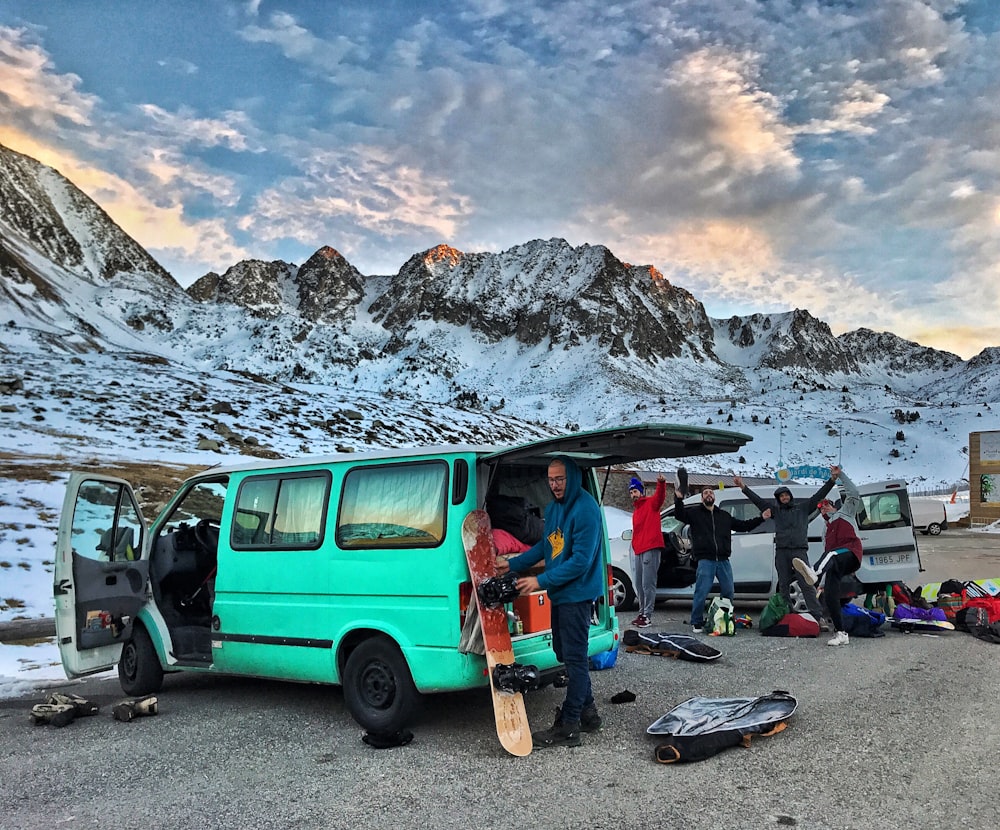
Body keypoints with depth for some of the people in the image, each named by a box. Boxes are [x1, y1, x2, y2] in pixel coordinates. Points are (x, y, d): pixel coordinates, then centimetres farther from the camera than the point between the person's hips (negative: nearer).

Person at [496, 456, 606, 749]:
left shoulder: (585, 510, -20)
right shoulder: (553, 508, 10)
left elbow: (581, 560, -24)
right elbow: (545, 546, 21)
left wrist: (541, 581, -21)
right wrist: (512, 564, 12)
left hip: (577, 593, -10)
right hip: (560, 593, 10)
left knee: (574, 657, -2)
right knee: (565, 653, 18)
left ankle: (568, 726, 6)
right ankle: (587, 711, 32)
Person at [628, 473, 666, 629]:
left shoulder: (651, 503, -1)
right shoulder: (636, 511, 24)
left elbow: (660, 497, -23)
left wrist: (661, 484, -43)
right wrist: (635, 546, 14)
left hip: (651, 549, -9)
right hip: (639, 551, 9)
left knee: (648, 584, -11)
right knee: (639, 585, 13)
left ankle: (647, 616, -9)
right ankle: (642, 613, 21)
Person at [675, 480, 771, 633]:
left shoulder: (724, 515, 21)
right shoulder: (695, 512, 7)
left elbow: (743, 525, 28)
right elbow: (679, 515, -10)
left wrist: (761, 518, 23)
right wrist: (679, 500, -27)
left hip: (723, 560, 5)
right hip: (705, 560, -5)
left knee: (728, 591, 8)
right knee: (701, 592, -11)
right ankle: (697, 623, 1)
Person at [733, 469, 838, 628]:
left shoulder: (803, 507, 13)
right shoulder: (775, 510, 16)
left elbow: (819, 495, 7)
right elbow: (757, 499, 11)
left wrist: (832, 479, -3)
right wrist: (743, 487, 4)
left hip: (799, 550, -3)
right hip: (781, 552, 3)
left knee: (806, 584, -9)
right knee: (783, 586, 4)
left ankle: (819, 617, -12)